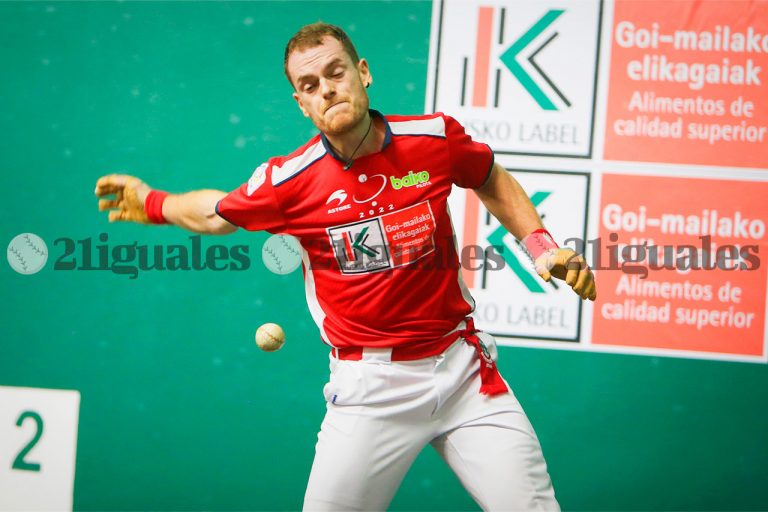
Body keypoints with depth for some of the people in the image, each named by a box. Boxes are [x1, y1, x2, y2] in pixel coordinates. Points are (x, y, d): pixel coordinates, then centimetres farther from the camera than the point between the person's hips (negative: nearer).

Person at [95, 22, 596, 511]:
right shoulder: (290, 179, -8)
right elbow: (217, 213, 14)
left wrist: (542, 246, 7)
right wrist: (153, 203, 20)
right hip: (371, 387, -1)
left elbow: (493, 181, 17)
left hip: (462, 367, 1)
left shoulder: (436, 137, -5)